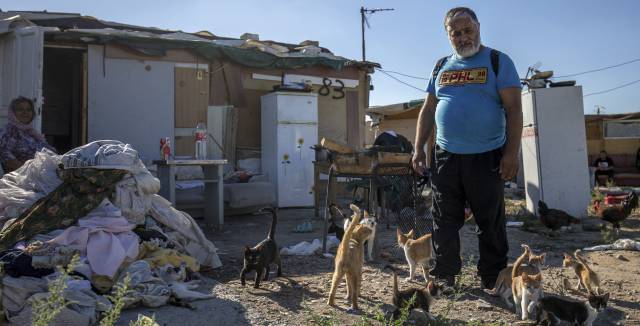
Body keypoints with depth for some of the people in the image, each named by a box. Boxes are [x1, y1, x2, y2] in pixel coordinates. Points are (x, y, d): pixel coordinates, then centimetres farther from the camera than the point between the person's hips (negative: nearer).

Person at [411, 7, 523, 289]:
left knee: (491, 223, 5)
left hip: (487, 157, -3)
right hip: (445, 157, 4)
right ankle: (445, 277, 19)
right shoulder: (441, 67, 14)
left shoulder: (498, 61, 2)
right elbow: (428, 110, 15)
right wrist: (418, 149, 7)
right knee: (444, 221, 7)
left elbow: (513, 109, -5)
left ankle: (493, 282, 17)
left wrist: (511, 153, -14)